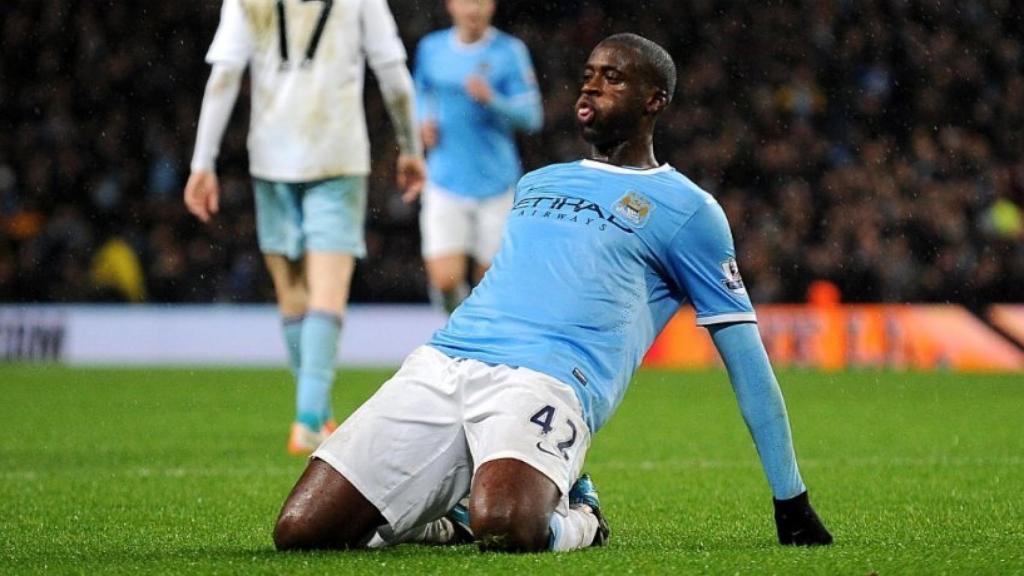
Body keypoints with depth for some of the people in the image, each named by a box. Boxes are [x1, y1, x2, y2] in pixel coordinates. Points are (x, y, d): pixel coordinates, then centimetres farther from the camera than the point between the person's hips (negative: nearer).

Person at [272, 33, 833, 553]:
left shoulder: (685, 208, 13)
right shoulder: (536, 184, 30)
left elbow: (746, 361, 12)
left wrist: (791, 502, 10)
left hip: (546, 381, -6)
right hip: (439, 363, 6)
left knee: (504, 527, -39)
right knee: (298, 531, -13)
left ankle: (575, 521, -3)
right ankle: (452, 516, 14)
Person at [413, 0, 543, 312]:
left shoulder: (510, 51, -4)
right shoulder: (431, 48, 5)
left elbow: (531, 117, -8)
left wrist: (491, 100, -24)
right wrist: (424, 120, 4)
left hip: (496, 184, -1)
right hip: (445, 184, 1)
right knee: (445, 280, -12)